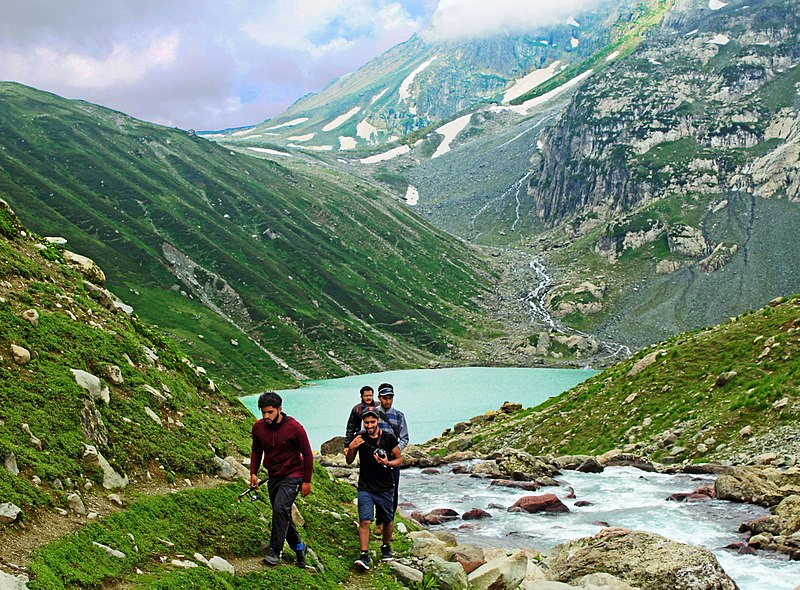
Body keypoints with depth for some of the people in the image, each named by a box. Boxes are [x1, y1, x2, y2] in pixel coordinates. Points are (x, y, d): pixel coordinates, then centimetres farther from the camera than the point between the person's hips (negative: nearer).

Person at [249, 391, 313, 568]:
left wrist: (307, 481, -7)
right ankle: (298, 547, 30)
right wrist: (253, 472, 3)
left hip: (292, 476, -6)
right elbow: (256, 451, 15)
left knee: (280, 508, -24)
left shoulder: (294, 427, -15)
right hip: (273, 477, 6)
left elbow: (307, 454, -7)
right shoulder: (258, 427, -3)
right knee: (283, 515, 11)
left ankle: (275, 551, -18)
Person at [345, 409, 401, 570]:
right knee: (364, 521, -12)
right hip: (365, 487, 0)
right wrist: (351, 448, -15)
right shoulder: (360, 438, -3)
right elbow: (349, 461, 5)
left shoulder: (389, 438, -6)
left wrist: (387, 463, -18)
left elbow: (399, 460, 3)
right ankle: (364, 555, -11)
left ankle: (386, 547, 36)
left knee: (387, 520, 12)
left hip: (385, 488, 0)